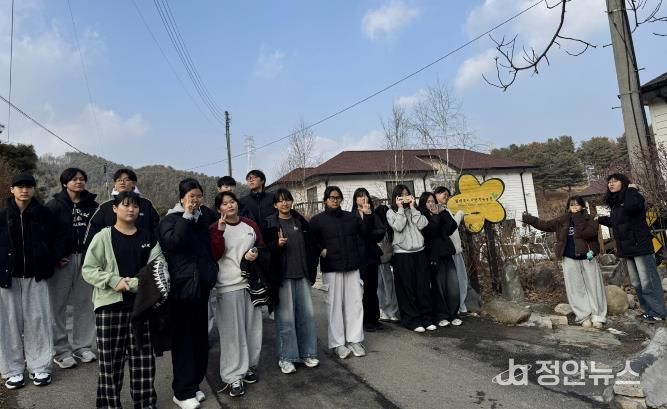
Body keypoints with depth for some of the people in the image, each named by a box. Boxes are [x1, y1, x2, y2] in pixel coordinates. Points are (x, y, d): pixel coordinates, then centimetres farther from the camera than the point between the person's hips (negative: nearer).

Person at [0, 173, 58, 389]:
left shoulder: (43, 213, -1)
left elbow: (53, 240, 3)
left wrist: (49, 263, -4)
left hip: (36, 276, 0)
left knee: (37, 320, 4)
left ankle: (39, 367, 15)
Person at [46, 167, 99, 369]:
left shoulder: (92, 205, 9)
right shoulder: (55, 205, 0)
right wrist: (54, 257, -10)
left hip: (87, 258, 3)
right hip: (63, 260, -3)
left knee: (85, 303, 6)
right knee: (58, 305, 0)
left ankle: (82, 346, 17)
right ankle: (61, 351, 11)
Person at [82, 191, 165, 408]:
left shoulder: (148, 238, 8)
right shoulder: (103, 237, -1)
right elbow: (88, 270, -4)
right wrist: (114, 281, -17)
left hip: (141, 303, 3)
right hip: (110, 304, -2)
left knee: (144, 356, 8)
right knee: (110, 358, 6)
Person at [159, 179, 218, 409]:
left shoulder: (205, 217, 10)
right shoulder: (171, 219, -4)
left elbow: (210, 245, 25)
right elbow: (173, 242, -23)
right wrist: (187, 215, -19)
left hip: (202, 283, 5)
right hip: (182, 285, -5)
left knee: (200, 335, 10)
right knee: (184, 337, 0)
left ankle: (194, 384, 24)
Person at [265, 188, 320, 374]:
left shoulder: (301, 221, 10)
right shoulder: (270, 224, -2)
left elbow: (311, 246, 13)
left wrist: (312, 271, 7)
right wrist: (277, 244, -26)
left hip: (302, 275, 4)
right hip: (282, 275, -4)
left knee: (307, 314, 8)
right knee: (286, 318, 0)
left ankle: (307, 353, 23)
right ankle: (286, 358, 14)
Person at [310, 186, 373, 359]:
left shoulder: (352, 217, 15)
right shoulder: (317, 220, 2)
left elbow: (364, 232, 11)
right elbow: (311, 241, -1)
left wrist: (368, 216, -2)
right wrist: (321, 250, -17)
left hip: (352, 266, 4)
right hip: (331, 268, -3)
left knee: (355, 303, 5)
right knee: (335, 305, 2)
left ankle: (355, 340, 17)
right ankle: (338, 343, 13)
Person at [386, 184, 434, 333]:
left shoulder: (414, 211, 14)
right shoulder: (391, 212, 3)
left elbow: (422, 224, -4)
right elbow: (398, 227, -14)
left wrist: (412, 207, -2)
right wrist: (400, 208, -9)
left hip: (419, 252, 4)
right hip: (402, 254, -4)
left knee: (423, 287, 5)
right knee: (407, 289, 0)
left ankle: (426, 318, 15)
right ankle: (412, 320, 8)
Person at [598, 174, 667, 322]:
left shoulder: (634, 196, -8)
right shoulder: (615, 203, 14)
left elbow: (631, 206, -33)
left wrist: (631, 189, -18)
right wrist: (600, 219, 22)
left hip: (640, 245, -8)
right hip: (626, 248, 8)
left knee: (648, 281, -5)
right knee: (636, 283, 12)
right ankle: (649, 310, 22)